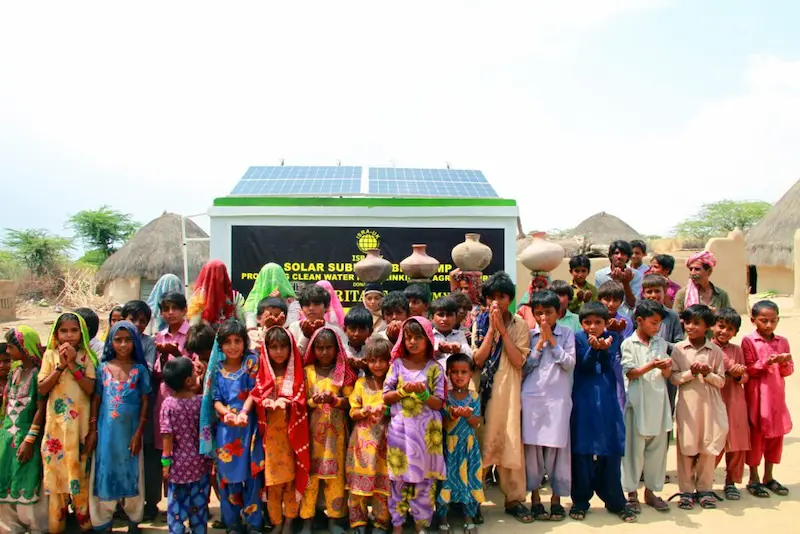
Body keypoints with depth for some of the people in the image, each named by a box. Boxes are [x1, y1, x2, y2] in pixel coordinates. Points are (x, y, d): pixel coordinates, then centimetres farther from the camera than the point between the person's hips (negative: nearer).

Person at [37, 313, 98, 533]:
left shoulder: (86, 356, 1)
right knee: (56, 468, 5)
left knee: (80, 469, 5)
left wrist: (72, 364, -14)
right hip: (56, 423, 1)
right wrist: (60, 365, -12)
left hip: (80, 423, -1)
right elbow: (41, 389, -4)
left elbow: (90, 388, -10)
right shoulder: (50, 355, 3)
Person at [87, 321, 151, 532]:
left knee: (131, 476, 9)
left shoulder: (140, 369, -3)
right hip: (106, 431, 1)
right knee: (105, 475, 8)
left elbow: (145, 402, -2)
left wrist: (139, 433, -7)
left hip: (130, 431, -1)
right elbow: (96, 400, 5)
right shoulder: (103, 368, 2)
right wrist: (92, 430, 0)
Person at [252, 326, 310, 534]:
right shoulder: (263, 374, 3)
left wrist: (287, 403, -22)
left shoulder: (297, 373, 2)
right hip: (271, 433, 0)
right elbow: (256, 399, -3)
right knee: (273, 478, 4)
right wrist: (270, 403, -23)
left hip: (292, 432, 0)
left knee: (291, 476, 5)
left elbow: (301, 401, -3)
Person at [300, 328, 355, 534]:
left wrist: (334, 399, -20)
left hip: (335, 430, 0)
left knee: (335, 472, 5)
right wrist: (313, 401, -19)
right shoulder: (307, 371, 1)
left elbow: (350, 402, -2)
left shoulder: (344, 372, 0)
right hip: (311, 430, 0)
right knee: (309, 472, 3)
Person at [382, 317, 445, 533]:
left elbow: (439, 404, -3)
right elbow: (385, 397, 0)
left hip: (425, 430, 0)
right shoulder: (398, 364, 1)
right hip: (400, 428, 1)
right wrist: (404, 390, -16)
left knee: (424, 476, 7)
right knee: (398, 476, 7)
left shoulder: (434, 367, -1)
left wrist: (423, 393, -21)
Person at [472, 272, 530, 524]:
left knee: (511, 444, 2)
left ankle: (515, 499, 14)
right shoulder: (480, 323, 1)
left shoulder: (520, 324, 0)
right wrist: (492, 328, -13)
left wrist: (502, 330, -15)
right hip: (483, 391, 1)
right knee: (480, 444, 6)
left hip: (509, 392, 0)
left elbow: (519, 360, -10)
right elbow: (478, 359, -8)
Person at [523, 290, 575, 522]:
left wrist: (552, 342, -8)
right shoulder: (528, 335, 5)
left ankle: (556, 498, 16)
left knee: (557, 447, 2)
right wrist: (539, 344, -7)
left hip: (558, 398, 0)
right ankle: (535, 498, 15)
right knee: (532, 446, 2)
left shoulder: (567, 334, 5)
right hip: (532, 398, 0)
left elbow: (570, 364, -4)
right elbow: (523, 368, 0)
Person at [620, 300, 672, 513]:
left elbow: (666, 375, 11)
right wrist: (651, 366, -22)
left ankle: (651, 491, 22)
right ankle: (632, 493, 11)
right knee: (634, 448, 1)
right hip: (638, 402, -5)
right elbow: (630, 373, -9)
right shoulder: (629, 344, -3)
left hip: (658, 401, 5)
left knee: (658, 447, 9)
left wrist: (666, 367, -11)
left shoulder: (660, 343, 11)